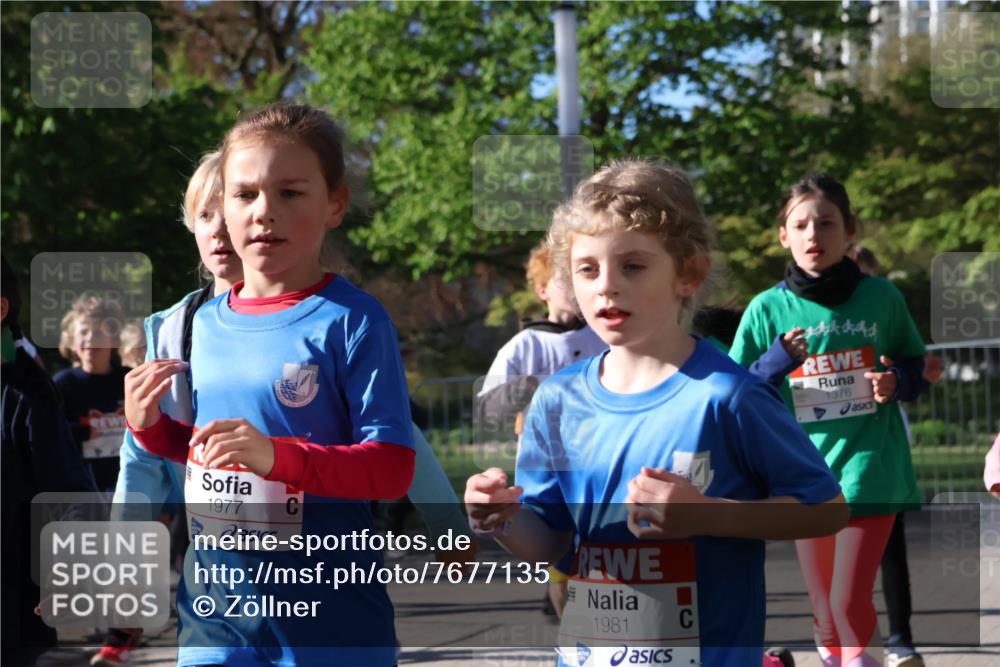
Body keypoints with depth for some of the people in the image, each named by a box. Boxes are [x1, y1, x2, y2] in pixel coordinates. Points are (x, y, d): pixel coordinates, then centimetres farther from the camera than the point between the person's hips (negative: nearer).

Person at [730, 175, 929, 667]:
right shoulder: (767, 309, -1)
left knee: (849, 602, -11)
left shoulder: (882, 299, -1)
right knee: (823, 606, 10)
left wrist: (898, 381, -10)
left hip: (870, 472, -1)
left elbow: (916, 365, 12)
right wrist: (775, 363, -16)